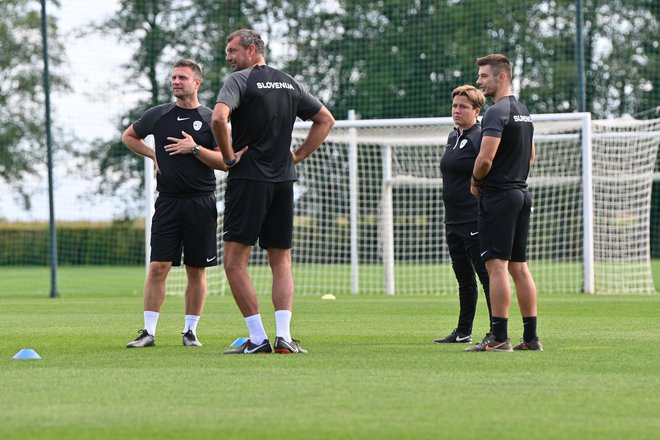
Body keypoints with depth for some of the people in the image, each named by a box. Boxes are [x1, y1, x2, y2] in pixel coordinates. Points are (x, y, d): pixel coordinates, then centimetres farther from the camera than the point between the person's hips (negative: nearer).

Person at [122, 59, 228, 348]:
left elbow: (225, 161, -2)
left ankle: (190, 331, 12)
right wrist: (152, 154, 9)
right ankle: (149, 332, -4)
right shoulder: (158, 115, 8)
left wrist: (195, 148, -14)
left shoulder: (210, 118, 2)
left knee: (197, 270, 3)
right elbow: (128, 136, 24)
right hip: (168, 202, 1)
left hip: (201, 203, -1)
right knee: (157, 267, -7)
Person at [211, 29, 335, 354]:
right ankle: (284, 337, -2)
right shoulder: (289, 83, 13)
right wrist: (298, 155, 15)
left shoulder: (240, 80, -7)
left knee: (235, 261, -2)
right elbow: (326, 120, 20)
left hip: (248, 179, -6)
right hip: (283, 181, 6)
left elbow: (219, 117, -25)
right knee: (281, 261, 10)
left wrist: (229, 156, -12)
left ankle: (258, 339, -7)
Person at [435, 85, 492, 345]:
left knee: (487, 276, -8)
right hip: (453, 221, 9)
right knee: (464, 278, 16)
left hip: (475, 223, -9)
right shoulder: (453, 137, 15)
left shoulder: (481, 137, -11)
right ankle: (463, 332, 23)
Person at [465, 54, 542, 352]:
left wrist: (475, 182, -4)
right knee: (519, 266, 10)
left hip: (498, 195, -9)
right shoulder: (523, 112, 16)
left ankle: (499, 338, -12)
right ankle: (531, 337, 10)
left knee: (497, 265, -9)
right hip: (521, 193, 9)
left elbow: (485, 159, -22)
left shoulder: (496, 113, -14)